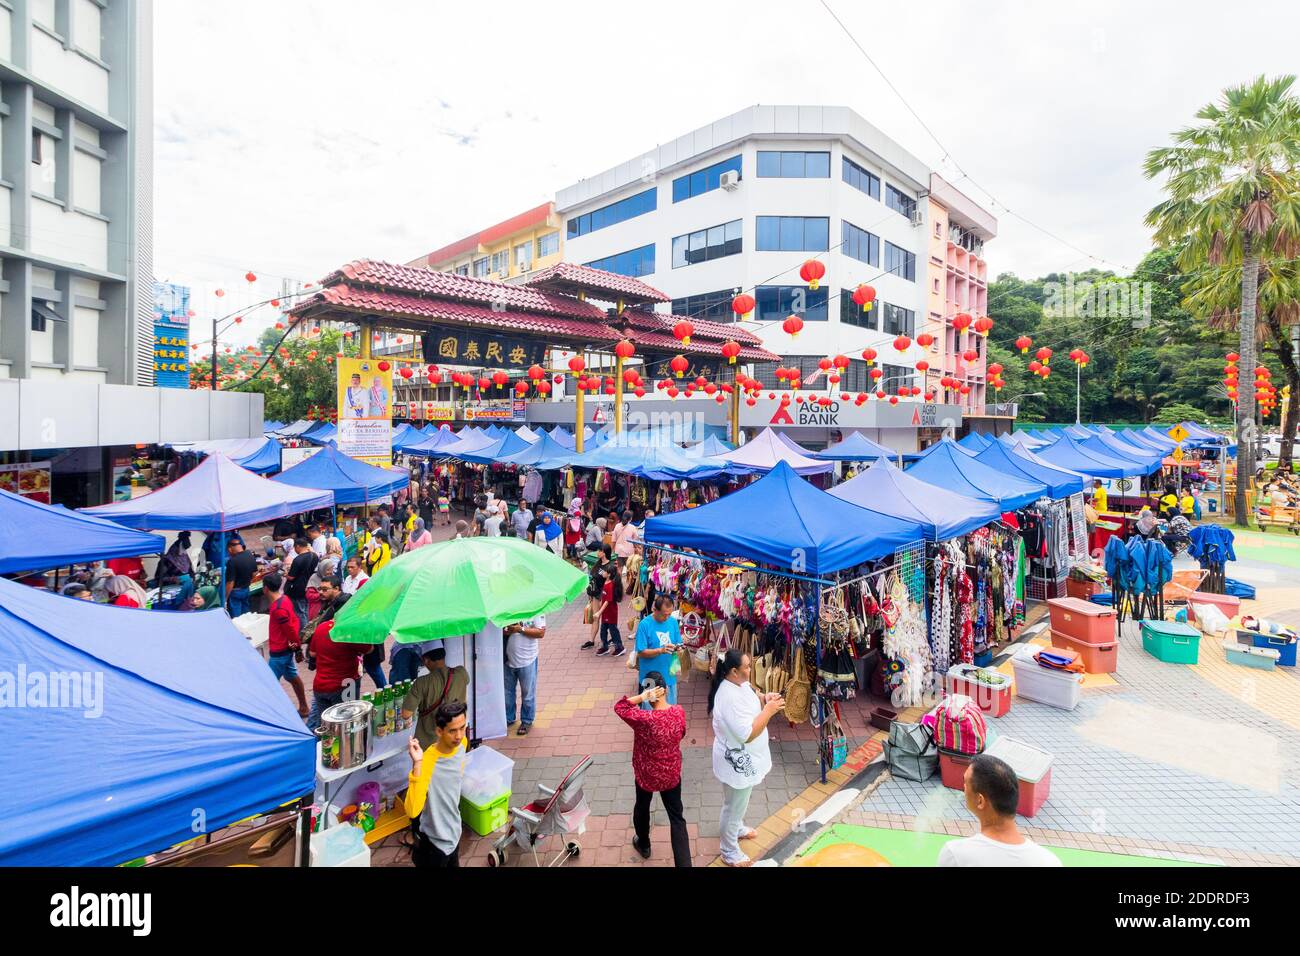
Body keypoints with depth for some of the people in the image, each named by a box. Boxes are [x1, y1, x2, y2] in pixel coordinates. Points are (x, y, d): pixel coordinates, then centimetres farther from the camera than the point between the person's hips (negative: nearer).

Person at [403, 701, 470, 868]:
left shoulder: (462, 743, -13)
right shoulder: (427, 761, -33)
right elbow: (412, 811, -42)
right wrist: (417, 764, -46)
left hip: (454, 831, 7)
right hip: (434, 840, -7)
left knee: (453, 863, 27)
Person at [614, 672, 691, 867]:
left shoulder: (644, 719, -32)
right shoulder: (679, 713, -18)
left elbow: (619, 707, -20)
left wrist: (640, 698, -30)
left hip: (646, 774, -2)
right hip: (672, 773, 2)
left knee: (642, 807, 27)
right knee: (677, 817, 15)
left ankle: (643, 845, 50)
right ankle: (684, 863, 15)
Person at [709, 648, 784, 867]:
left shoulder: (739, 684, -7)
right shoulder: (730, 698, -36)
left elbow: (750, 701, 12)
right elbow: (747, 734, -35)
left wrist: (764, 698, -8)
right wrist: (769, 710, -31)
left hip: (743, 758, 9)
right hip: (738, 762, -9)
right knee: (733, 807, 15)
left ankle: (737, 829, 58)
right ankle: (729, 852, 37)